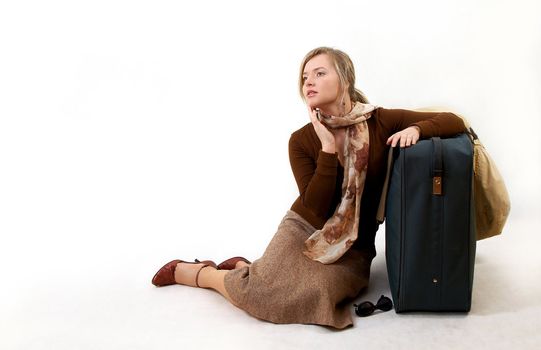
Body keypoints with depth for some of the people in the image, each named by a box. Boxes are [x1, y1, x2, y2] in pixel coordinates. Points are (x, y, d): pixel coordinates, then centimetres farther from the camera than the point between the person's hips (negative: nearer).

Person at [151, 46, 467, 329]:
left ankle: (244, 270, 3)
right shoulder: (302, 141, -10)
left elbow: (454, 122, -8)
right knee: (259, 291, -22)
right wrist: (328, 148, -24)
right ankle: (190, 271, 9)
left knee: (312, 294, -28)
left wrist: (416, 129, -27)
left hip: (353, 246, 1)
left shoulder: (381, 122, -10)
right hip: (304, 230, 0)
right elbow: (318, 208, -17)